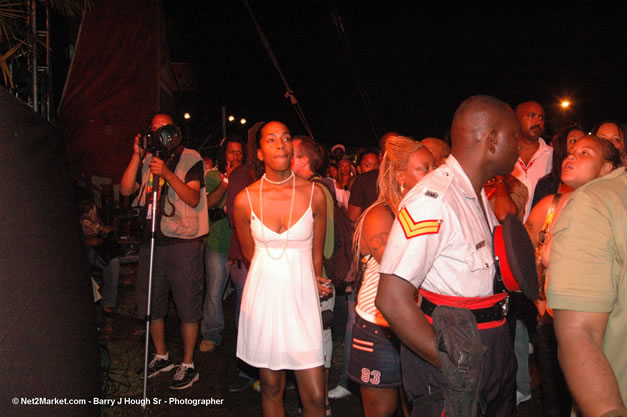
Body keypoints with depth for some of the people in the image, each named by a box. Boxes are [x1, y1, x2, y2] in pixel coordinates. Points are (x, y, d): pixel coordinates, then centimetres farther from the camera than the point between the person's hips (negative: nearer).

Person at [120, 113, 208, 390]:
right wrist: (137, 156, -6)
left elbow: (193, 198, -13)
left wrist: (167, 174, -24)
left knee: (187, 305, 0)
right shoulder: (147, 161, 13)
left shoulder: (191, 158, -2)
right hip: (151, 240, 6)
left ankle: (188, 365, 13)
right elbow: (126, 190, 1)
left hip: (183, 241, -6)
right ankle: (161, 356, 33)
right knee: (150, 302, 15)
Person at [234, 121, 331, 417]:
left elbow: (316, 254, 8)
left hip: (301, 296, 0)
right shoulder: (245, 199, -3)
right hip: (263, 295, 1)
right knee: (271, 387, 12)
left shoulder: (314, 194, -4)